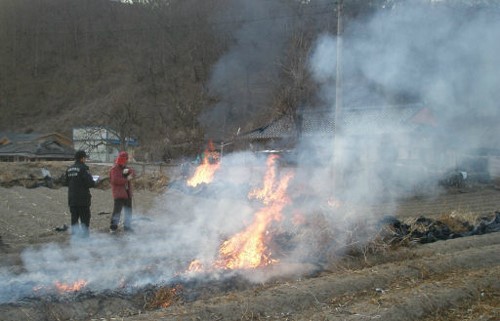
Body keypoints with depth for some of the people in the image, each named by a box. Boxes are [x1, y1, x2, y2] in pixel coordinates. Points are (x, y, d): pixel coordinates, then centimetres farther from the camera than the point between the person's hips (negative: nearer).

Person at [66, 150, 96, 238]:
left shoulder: (69, 169, 8)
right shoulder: (83, 168, -13)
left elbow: (67, 182, 15)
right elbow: (90, 183, -18)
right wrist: (94, 182, 2)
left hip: (72, 199, 6)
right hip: (83, 198, -6)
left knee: (74, 218, 12)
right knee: (85, 218, 1)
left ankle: (74, 235, 14)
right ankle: (85, 235, -1)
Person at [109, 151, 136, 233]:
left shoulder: (126, 168, 16)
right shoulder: (114, 169, -9)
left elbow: (133, 173, 2)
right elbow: (115, 180, -22)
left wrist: (128, 171, -19)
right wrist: (126, 179, -16)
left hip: (127, 193, 8)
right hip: (119, 194, -8)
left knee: (128, 210, 14)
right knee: (117, 210, -12)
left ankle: (127, 226, 24)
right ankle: (113, 227, -5)